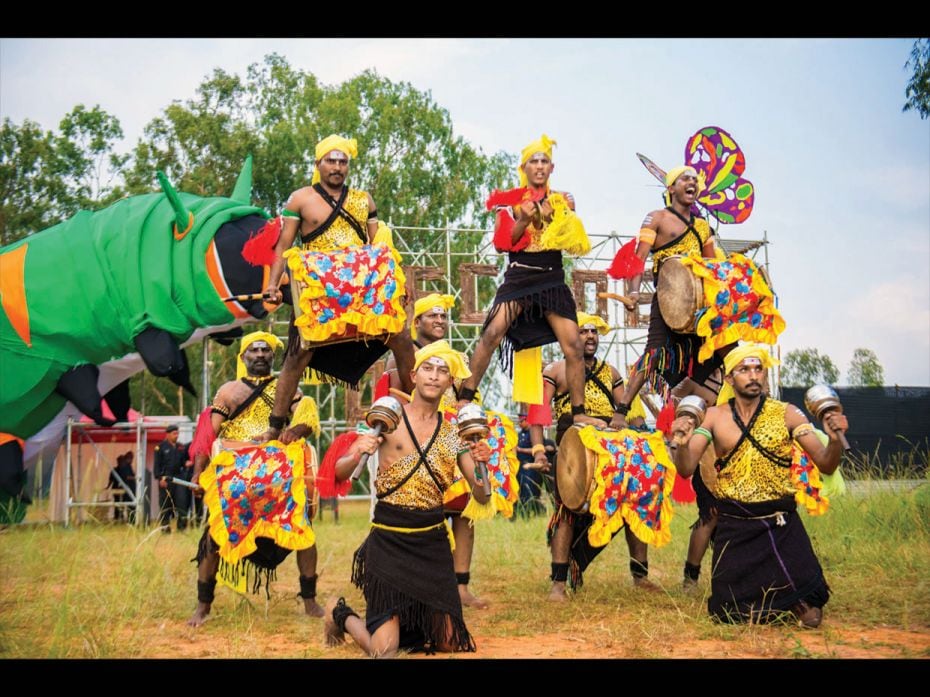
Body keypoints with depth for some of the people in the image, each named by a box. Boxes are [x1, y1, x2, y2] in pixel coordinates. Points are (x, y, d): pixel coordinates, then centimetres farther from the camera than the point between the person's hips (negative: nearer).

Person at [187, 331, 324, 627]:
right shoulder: (228, 391, 9)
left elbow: (309, 417, -1)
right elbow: (209, 433, 4)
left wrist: (298, 429, -24)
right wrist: (198, 471, -7)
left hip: (279, 477, 1)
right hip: (233, 478, -1)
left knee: (303, 532, -8)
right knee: (216, 537, -5)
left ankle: (310, 601, 5)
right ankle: (203, 606, 9)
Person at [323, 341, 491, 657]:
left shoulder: (453, 434, 5)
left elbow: (481, 497, 2)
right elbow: (339, 473, -6)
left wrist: (481, 465, -18)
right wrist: (357, 455, -27)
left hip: (433, 544, 4)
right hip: (389, 541, -4)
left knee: (450, 643, 7)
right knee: (384, 650, -8)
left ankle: (402, 620, 36)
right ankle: (342, 615, 24)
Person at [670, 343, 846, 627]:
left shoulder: (786, 414, -3)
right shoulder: (714, 417, 1)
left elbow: (826, 465, -6)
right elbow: (685, 469, -6)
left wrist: (835, 439, -27)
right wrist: (683, 442, -27)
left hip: (781, 523, -1)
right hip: (733, 525, 2)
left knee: (810, 611, -17)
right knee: (727, 613, 2)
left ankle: (800, 601, 18)